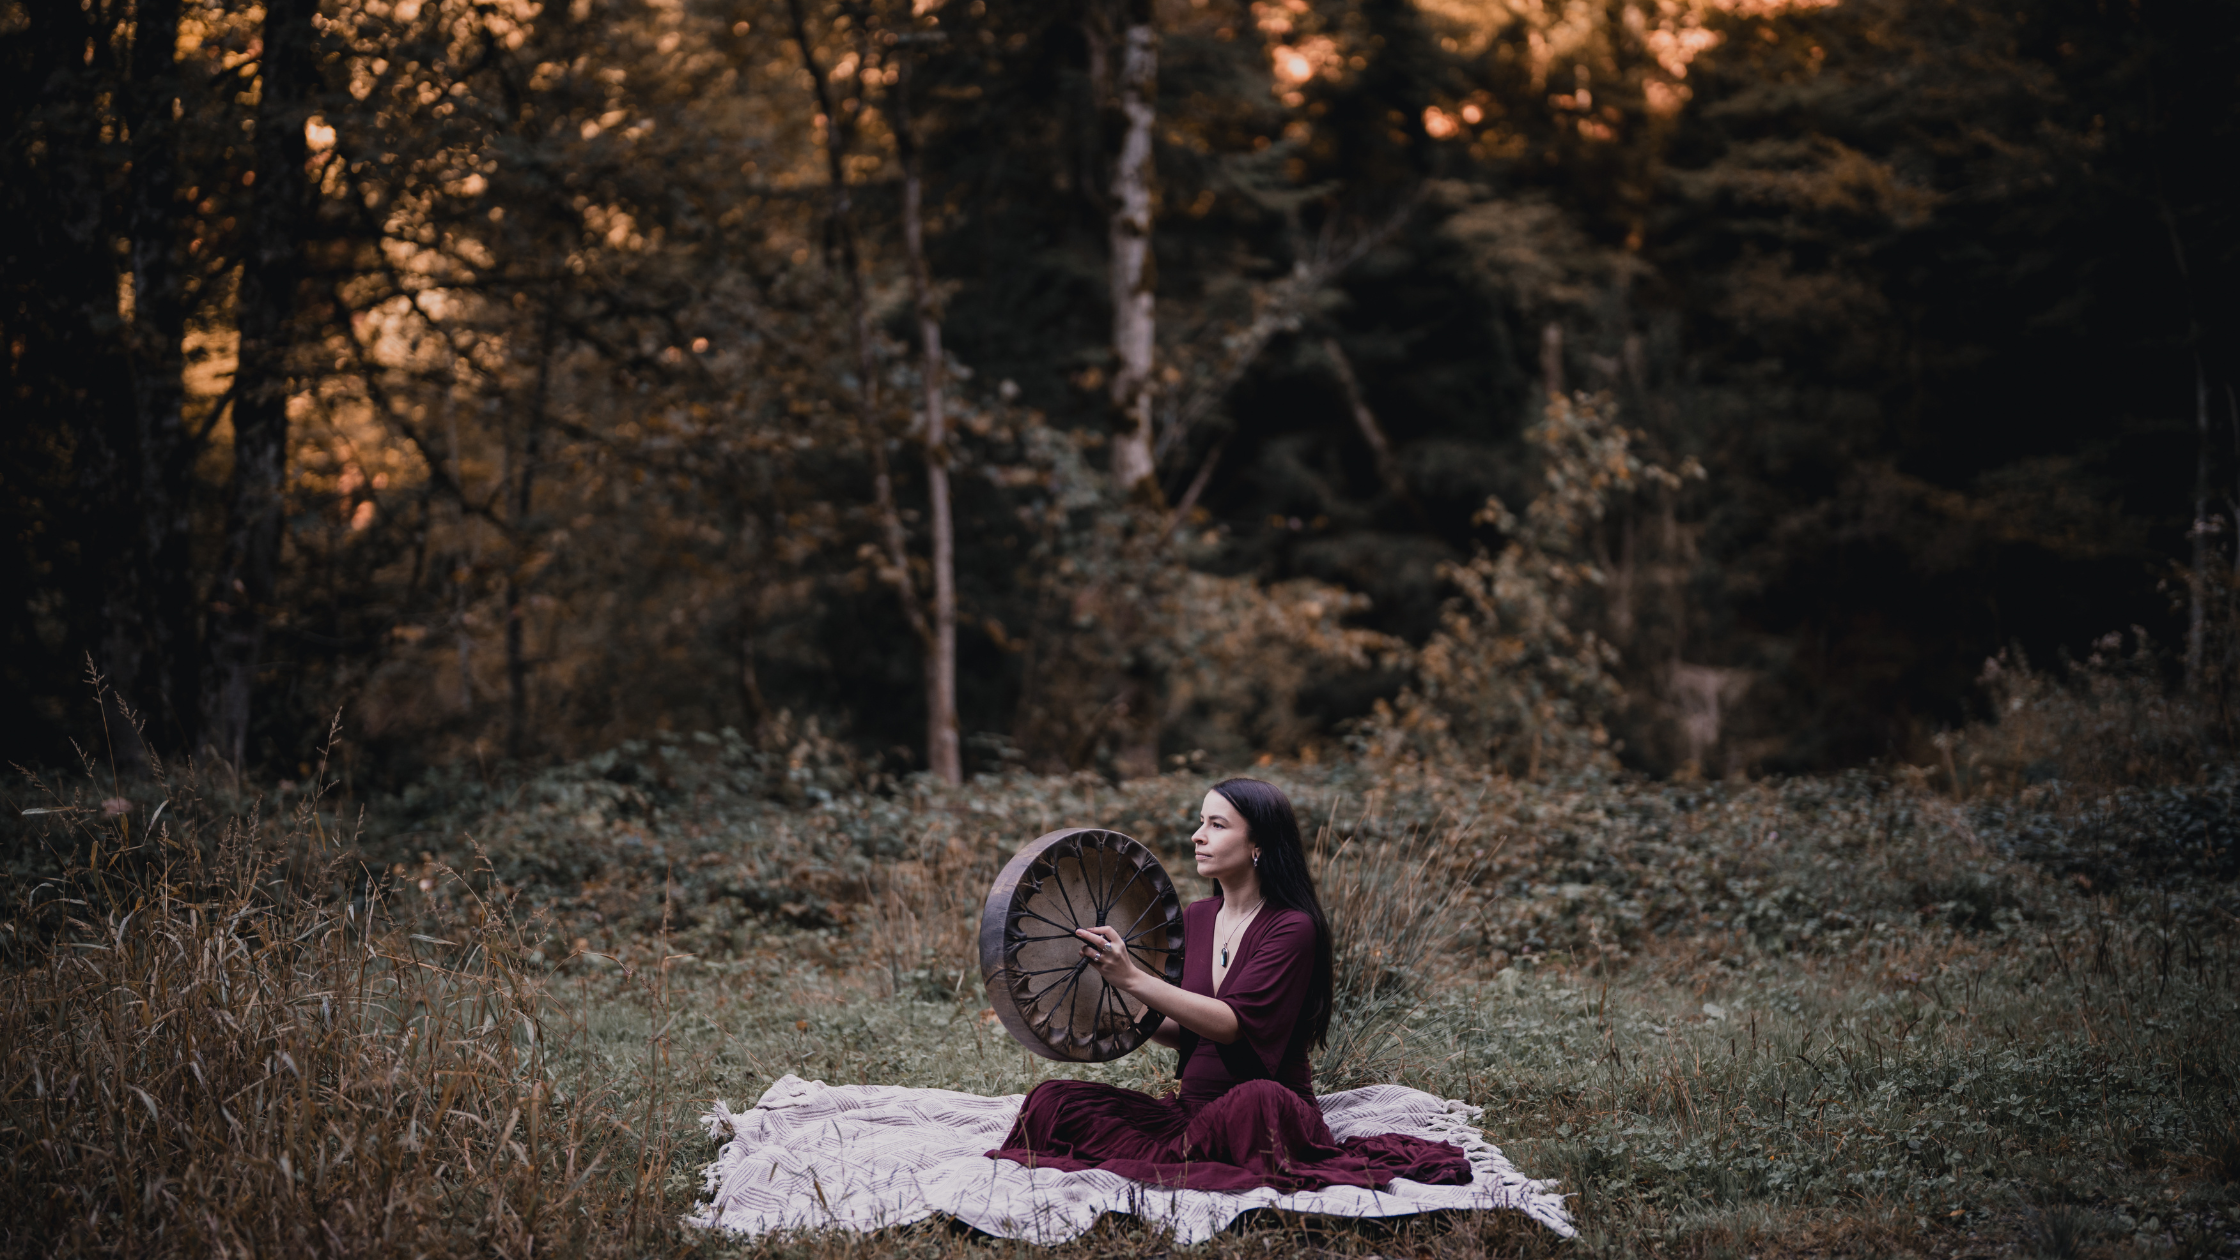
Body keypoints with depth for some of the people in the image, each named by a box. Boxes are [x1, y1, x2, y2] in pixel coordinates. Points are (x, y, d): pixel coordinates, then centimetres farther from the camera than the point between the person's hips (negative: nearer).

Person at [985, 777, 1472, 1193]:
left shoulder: (1293, 927, -10)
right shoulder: (1196, 918, 12)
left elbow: (1231, 1023, -21)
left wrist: (1133, 978, -27)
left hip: (1272, 1108, -7)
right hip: (1190, 1108, 7)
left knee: (1256, 1100, -44)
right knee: (1052, 1102, -12)